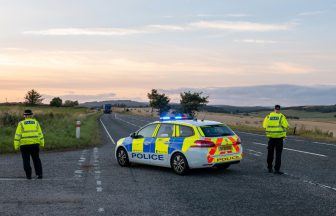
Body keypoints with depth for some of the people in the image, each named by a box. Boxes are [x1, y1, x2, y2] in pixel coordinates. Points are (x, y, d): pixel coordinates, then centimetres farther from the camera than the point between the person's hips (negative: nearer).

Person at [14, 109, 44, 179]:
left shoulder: (21, 123, -1)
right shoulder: (36, 122, 5)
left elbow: (17, 135, -6)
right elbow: (40, 134, 3)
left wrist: (16, 146, -2)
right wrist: (42, 144, 9)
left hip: (24, 144, -2)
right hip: (34, 144, 2)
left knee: (26, 161, 7)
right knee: (36, 159, 12)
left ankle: (28, 175, 6)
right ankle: (39, 174, 5)